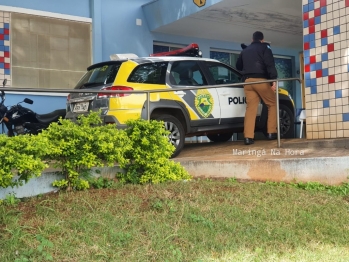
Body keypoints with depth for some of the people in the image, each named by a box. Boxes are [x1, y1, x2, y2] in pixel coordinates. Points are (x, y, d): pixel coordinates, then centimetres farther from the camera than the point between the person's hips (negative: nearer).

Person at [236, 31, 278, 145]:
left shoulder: (244, 51, 21)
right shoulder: (264, 48, 6)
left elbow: (238, 66, 30)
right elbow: (270, 65, -9)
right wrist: (273, 80, -14)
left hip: (248, 81, 4)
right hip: (261, 80, -4)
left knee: (250, 108, 0)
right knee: (272, 104, 10)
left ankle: (248, 137, -10)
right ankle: (271, 133, 5)